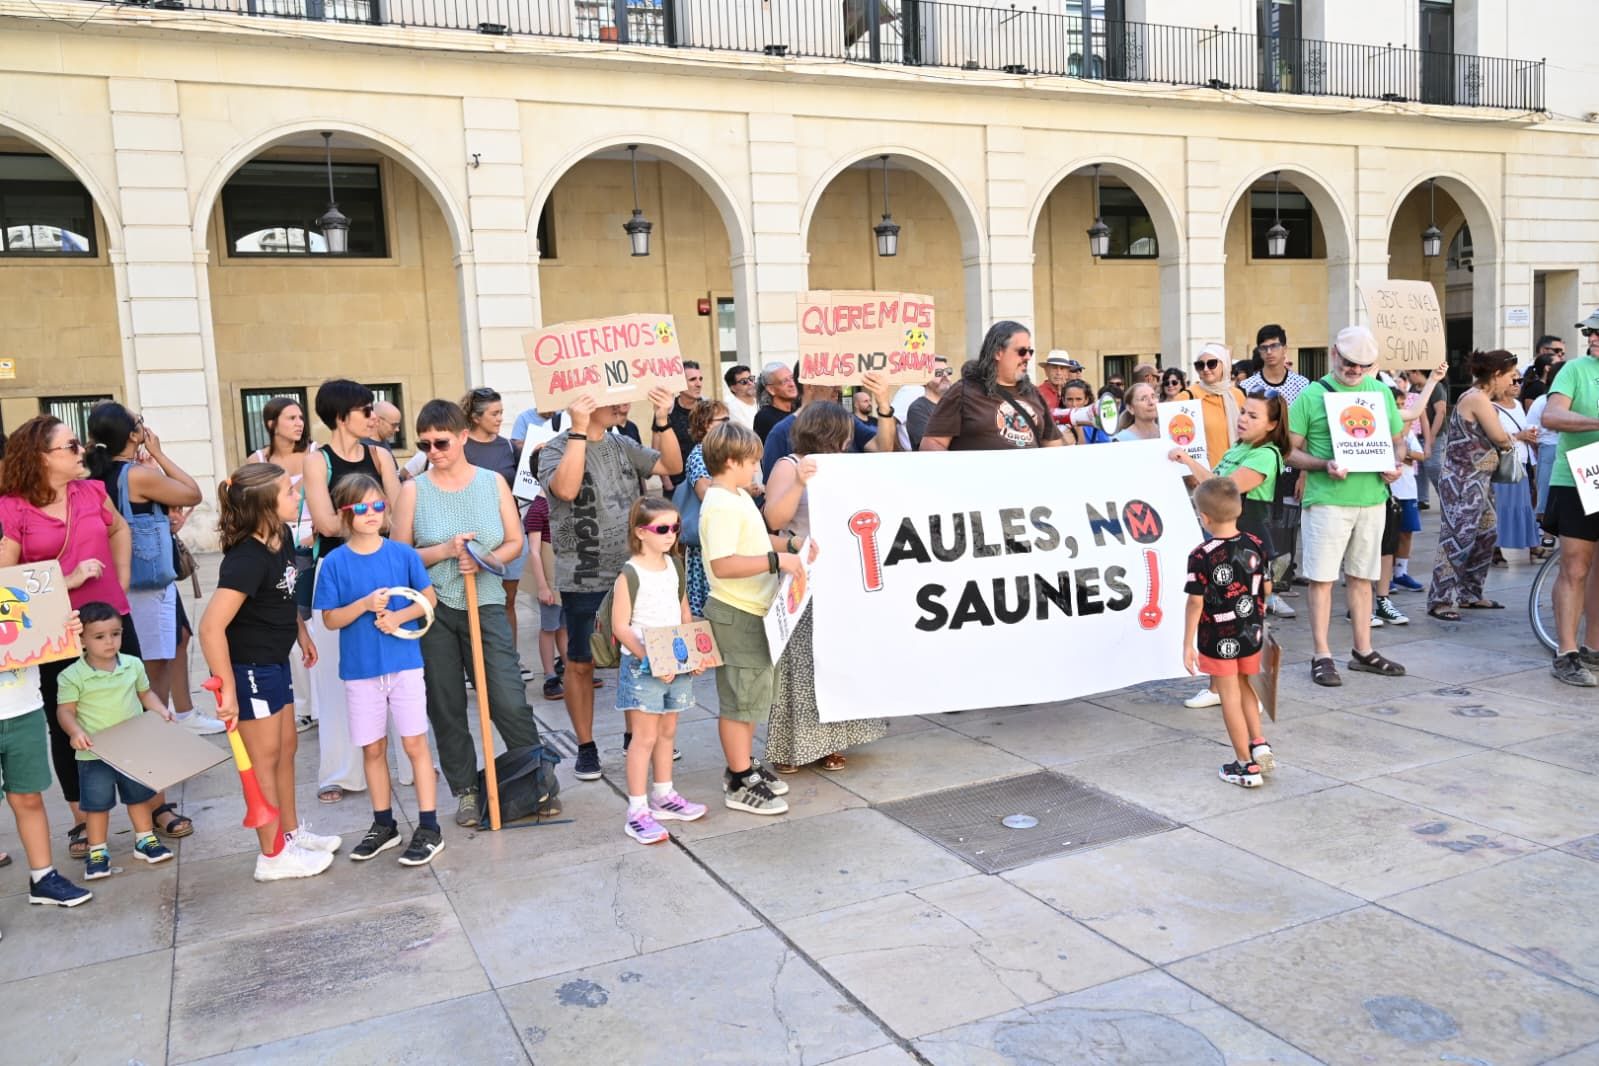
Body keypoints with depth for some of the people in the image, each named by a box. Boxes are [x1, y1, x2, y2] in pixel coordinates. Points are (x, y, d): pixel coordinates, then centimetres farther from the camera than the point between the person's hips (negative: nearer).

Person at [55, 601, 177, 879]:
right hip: (94, 753, -3)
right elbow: (65, 710, -10)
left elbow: (145, 693, 11)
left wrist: (161, 710, -4)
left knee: (140, 795, 17)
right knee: (97, 803, 8)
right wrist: (76, 731, -27)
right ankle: (97, 851, 22)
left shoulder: (133, 665, -2)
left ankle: (145, 839, 33)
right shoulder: (72, 676, -13)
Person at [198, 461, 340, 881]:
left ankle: (291, 831, 37)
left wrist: (301, 630, 17)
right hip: (248, 668, -9)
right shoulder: (247, 559, -28)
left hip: (274, 662, 9)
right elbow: (212, 627, -32)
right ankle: (273, 856, 19)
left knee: (286, 747, 19)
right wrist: (227, 690, -29)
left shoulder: (282, 539, -1)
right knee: (264, 757, 4)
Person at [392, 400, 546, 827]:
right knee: (446, 706, 7)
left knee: (509, 700, -4)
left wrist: (484, 560, -14)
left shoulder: (493, 482, 2)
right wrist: (445, 551, -17)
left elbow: (515, 542, 5)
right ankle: (466, 791, 22)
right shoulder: (414, 490, -1)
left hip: (486, 605, 0)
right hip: (433, 609, 0)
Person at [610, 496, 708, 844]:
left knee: (667, 731, 16)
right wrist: (650, 659, -22)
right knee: (645, 736, -4)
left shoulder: (675, 565, 8)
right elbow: (620, 626, -15)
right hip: (642, 666, -7)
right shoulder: (630, 574, -14)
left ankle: (663, 796, 31)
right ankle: (637, 811, 3)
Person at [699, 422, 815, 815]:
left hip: (752, 612, 10)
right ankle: (739, 783, 11)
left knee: (752, 694, 20)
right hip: (736, 614, -10)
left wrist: (790, 544, 9)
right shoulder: (721, 506, -21)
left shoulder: (739, 497, 11)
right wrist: (776, 560, -31)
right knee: (739, 698, 0)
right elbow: (723, 564, -30)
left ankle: (745, 764, 33)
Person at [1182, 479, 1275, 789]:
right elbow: (1266, 589, 4)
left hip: (1218, 640, -5)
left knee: (1230, 697, 7)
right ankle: (1259, 743, 19)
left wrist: (1187, 644, -10)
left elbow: (1196, 603, -18)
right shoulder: (1255, 545, -5)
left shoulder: (1201, 556, -20)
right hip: (1251, 634, 5)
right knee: (1244, 687, 26)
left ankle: (1246, 765, 14)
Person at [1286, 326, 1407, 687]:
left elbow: (1397, 440, 19)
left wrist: (1395, 466, -1)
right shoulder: (1311, 396, -3)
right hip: (1327, 500, -4)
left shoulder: (1381, 393, 11)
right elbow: (1290, 451, -3)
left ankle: (1363, 651, 22)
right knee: (1322, 577, -1)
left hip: (1372, 498, 5)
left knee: (1362, 576, 12)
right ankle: (1322, 656, 5)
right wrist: (1324, 465, -19)